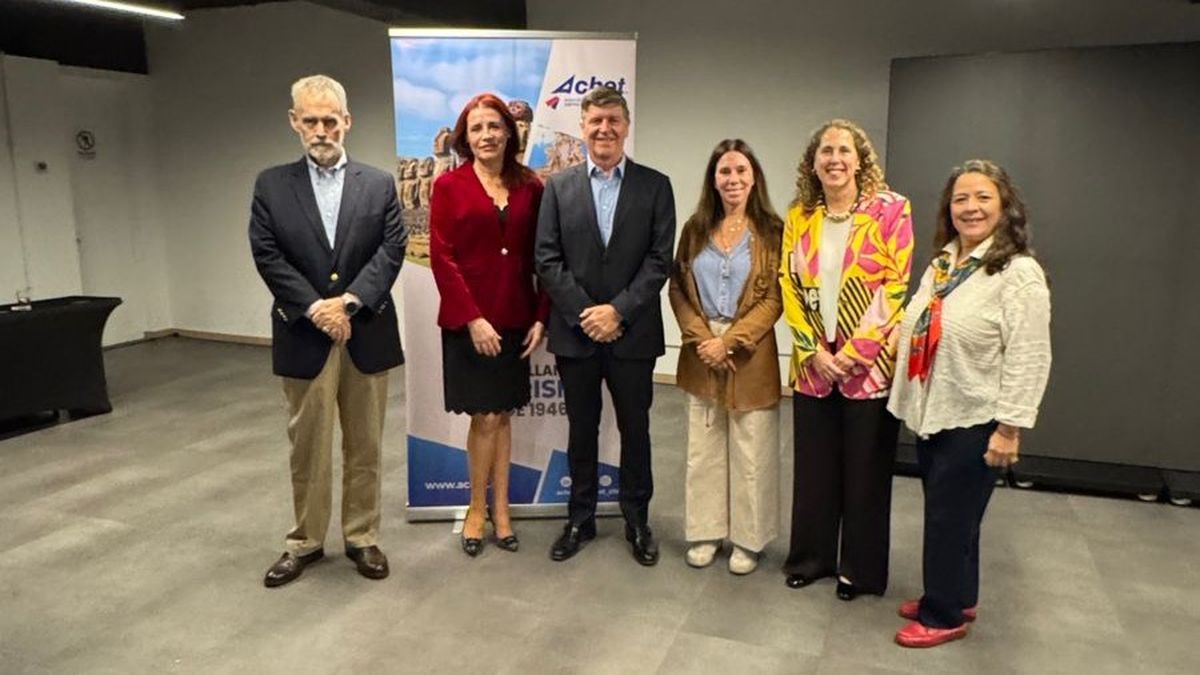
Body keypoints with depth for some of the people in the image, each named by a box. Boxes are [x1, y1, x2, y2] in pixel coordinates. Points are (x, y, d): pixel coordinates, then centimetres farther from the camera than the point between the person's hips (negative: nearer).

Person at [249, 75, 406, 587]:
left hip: (367, 333, 1)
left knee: (365, 446, 9)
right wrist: (314, 307, -15)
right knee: (307, 447, 10)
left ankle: (362, 537, 24)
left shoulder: (379, 184, 6)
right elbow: (267, 255, -4)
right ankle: (305, 541, 25)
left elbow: (392, 249, -4)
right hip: (303, 335, 0)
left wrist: (349, 301, -16)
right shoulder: (271, 185, 5)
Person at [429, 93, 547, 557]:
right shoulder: (450, 185, -2)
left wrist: (540, 317, -2)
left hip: (515, 321, 3)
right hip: (468, 322, -3)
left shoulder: (529, 187, 5)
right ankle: (478, 509, 21)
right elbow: (442, 258, -7)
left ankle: (500, 510, 24)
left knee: (502, 416, 11)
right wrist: (473, 318, -14)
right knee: (485, 417, 1)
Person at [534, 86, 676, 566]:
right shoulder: (559, 186, 4)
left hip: (633, 332, -1)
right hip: (575, 332, 1)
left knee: (635, 430, 10)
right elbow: (546, 259, -1)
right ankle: (580, 519, 28)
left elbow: (660, 259, -5)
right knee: (581, 430, 13)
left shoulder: (655, 185, 1)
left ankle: (637, 521, 27)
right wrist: (585, 314, -11)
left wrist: (618, 310, -14)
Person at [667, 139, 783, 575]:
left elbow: (773, 298, -7)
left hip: (750, 353, -3)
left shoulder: (771, 231, -2)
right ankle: (705, 532, 24)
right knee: (703, 449, 10)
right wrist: (702, 338, -9)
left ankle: (748, 539, 19)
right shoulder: (695, 228, 8)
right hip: (701, 352, 3)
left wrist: (730, 341, -14)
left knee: (750, 452, 4)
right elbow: (678, 290, 5)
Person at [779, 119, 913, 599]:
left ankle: (859, 569, 25)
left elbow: (896, 286, -9)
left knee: (865, 470, 8)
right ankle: (810, 558, 30)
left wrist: (855, 351, -14)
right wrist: (813, 351, -6)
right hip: (813, 365, 3)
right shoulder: (799, 217, 7)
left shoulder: (891, 210, -4)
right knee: (813, 466, 13)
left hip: (871, 364, -3)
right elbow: (789, 287, 5)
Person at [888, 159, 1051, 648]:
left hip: (975, 423, -7)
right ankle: (956, 598, 37)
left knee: (950, 518, 4)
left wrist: (1009, 428, -19)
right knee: (946, 515, 19)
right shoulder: (941, 264, 10)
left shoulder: (1019, 273, -15)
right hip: (931, 415, 7)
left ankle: (944, 615, 23)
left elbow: (1028, 359, -18)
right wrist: (911, 401, 17)